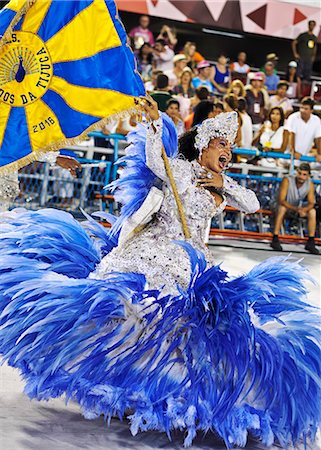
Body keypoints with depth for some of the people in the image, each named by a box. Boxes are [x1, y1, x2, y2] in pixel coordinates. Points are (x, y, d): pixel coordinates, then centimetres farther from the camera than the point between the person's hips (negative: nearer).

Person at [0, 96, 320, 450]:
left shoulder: (218, 183, 21)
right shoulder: (177, 168, 3)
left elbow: (252, 205, 14)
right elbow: (154, 161, -19)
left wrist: (224, 185, 0)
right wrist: (154, 122, -32)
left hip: (191, 263, 6)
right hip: (154, 249, -6)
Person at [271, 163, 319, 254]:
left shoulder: (310, 184, -14)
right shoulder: (287, 181, -25)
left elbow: (311, 203, -13)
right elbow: (281, 200, -30)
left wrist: (303, 209, -37)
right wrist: (296, 209, -44)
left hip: (298, 209, 4)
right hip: (286, 207, -4)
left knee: (312, 211, -21)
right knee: (282, 208, -36)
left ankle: (310, 242, -17)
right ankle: (275, 239, -36)